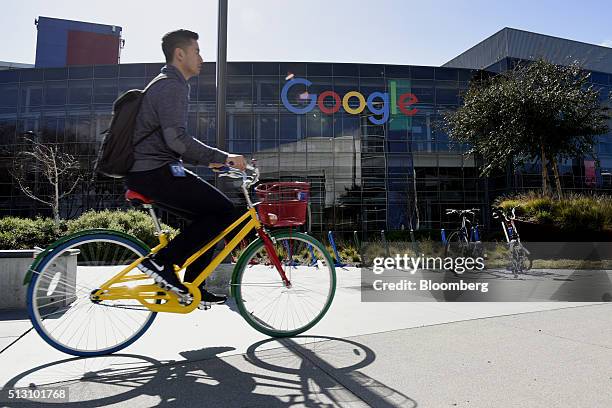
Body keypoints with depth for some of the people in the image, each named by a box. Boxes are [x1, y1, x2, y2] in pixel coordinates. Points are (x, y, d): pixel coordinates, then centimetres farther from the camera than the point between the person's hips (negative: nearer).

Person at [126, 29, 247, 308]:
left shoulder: (166, 85, 25)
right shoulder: (172, 86, -10)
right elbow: (177, 139, -24)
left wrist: (208, 160, 21)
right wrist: (222, 157, -21)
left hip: (145, 172, 10)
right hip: (155, 172, -10)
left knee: (208, 215, 12)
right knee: (224, 211, -12)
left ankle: (193, 287, 13)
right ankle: (161, 261, -9)